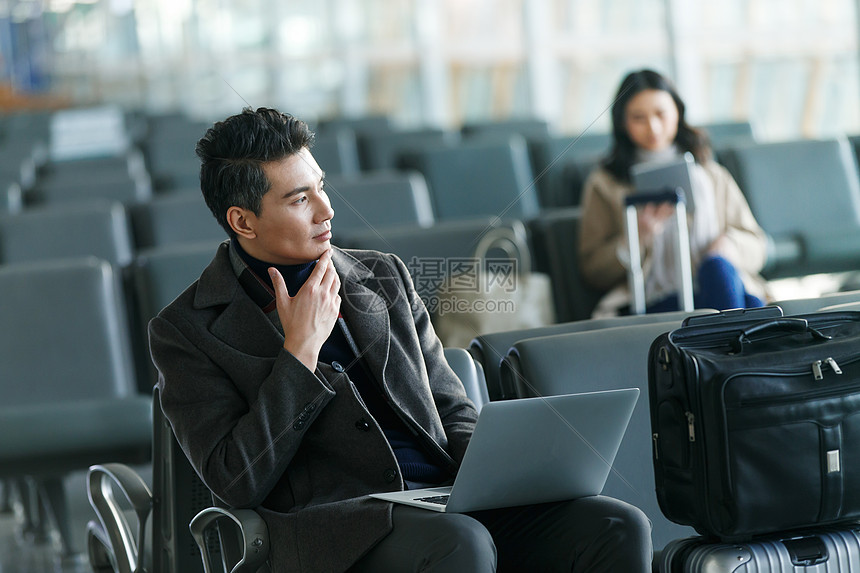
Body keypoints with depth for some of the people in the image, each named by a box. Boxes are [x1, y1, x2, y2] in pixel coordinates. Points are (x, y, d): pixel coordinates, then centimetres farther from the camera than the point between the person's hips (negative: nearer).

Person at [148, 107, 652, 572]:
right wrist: (302, 347, -7)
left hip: (452, 501, 5)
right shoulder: (187, 331, 5)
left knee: (620, 527, -20)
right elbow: (238, 482, -6)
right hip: (332, 524, -5)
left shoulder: (385, 278, 19)